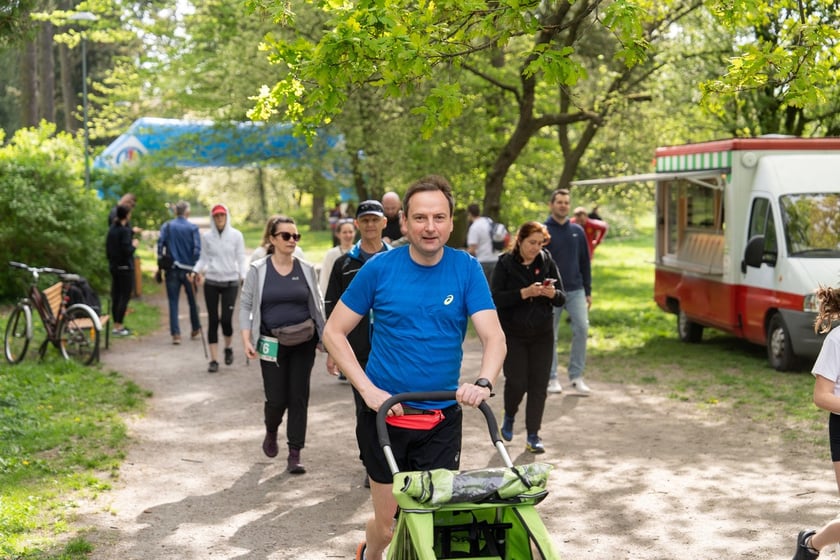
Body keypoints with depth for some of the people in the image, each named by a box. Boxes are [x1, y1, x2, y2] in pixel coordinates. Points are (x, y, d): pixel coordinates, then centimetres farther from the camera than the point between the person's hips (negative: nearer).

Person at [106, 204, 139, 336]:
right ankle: (119, 327, -5)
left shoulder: (112, 229, 8)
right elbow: (127, 251, -22)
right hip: (125, 267, -8)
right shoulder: (125, 230, -16)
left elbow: (107, 249, 14)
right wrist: (134, 245, -4)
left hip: (113, 266, 8)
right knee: (124, 297, -4)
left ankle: (116, 324, 17)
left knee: (116, 296, 12)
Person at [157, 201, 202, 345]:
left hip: (172, 270, 1)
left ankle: (175, 333, -5)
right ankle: (195, 329, 28)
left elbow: (160, 245, -5)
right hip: (188, 269, 0)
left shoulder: (167, 226, 1)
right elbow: (197, 249, -10)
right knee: (192, 301, 16)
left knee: (173, 302, 3)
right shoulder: (193, 228, -4)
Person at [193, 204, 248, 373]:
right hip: (211, 282, 1)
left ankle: (228, 348, 23)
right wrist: (197, 271, -8)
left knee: (226, 319, -8)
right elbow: (203, 258, 9)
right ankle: (214, 360, 7)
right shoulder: (206, 236, 3)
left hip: (230, 282, -1)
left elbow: (241, 258, 1)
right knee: (213, 320, 0)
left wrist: (244, 276, -12)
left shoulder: (236, 235, -1)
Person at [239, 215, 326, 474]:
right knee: (276, 399, -1)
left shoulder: (306, 269, 4)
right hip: (272, 344, -2)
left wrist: (324, 338, 7)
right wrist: (247, 340, -9)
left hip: (303, 342, 2)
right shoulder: (258, 270, -1)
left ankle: (295, 454, 8)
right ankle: (271, 432, 33)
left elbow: (317, 305, 10)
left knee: (299, 397, 0)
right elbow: (246, 306, 1)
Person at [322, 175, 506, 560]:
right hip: (385, 412, -1)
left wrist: (483, 382, -30)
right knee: (389, 524, 7)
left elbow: (494, 337, -10)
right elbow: (334, 332, -1)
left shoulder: (467, 269, -3)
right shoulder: (380, 268, -6)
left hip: (442, 418, 1)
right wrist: (368, 389, -12)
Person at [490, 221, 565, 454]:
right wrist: (524, 293, -26)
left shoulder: (547, 262, 2)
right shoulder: (505, 264, -6)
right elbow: (496, 298, -16)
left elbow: (562, 298, 5)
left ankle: (533, 435, 11)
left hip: (542, 334, 3)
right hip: (513, 334, -3)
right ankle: (509, 417, 26)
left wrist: (553, 294, -18)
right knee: (516, 382, -6)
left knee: (539, 384, 1)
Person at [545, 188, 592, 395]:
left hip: (575, 290, 3)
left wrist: (588, 291, 11)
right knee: (550, 336, 4)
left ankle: (577, 376, 1)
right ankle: (552, 378, 15)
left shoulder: (577, 231, 9)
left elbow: (585, 262, 13)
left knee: (582, 328, -9)